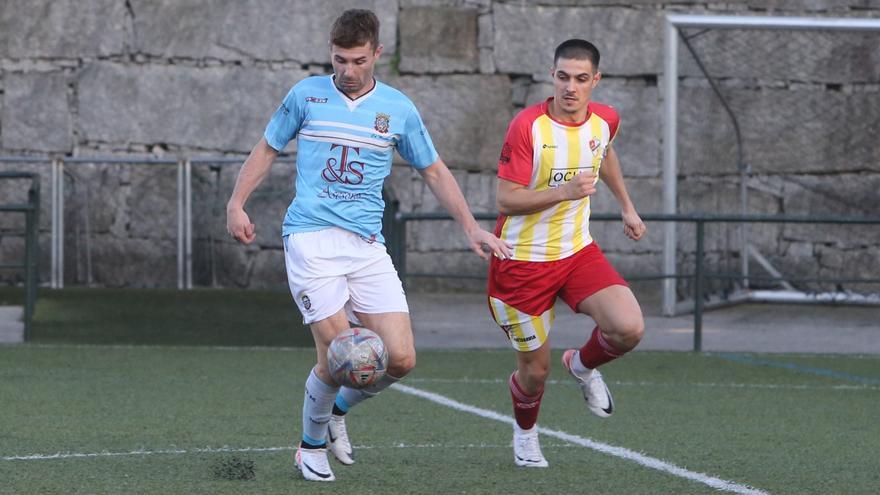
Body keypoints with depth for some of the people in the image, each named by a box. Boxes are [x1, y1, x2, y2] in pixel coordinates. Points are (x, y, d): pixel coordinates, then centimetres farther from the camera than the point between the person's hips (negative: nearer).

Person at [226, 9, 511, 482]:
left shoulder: (398, 108, 8)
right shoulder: (306, 95, 5)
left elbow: (434, 171, 16)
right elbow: (267, 148, 15)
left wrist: (470, 227, 8)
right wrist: (237, 203, 3)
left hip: (367, 244, 3)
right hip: (310, 237, -3)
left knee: (400, 358, -8)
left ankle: (339, 409, 22)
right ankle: (312, 445, 13)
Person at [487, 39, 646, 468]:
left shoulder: (604, 121, -1)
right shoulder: (527, 127, -19)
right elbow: (505, 200, -20)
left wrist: (627, 207, 28)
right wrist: (566, 191, -31)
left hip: (578, 252, 4)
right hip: (523, 260, -4)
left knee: (629, 329, -19)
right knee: (535, 368, 4)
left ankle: (583, 365, 16)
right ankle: (525, 433, 38)